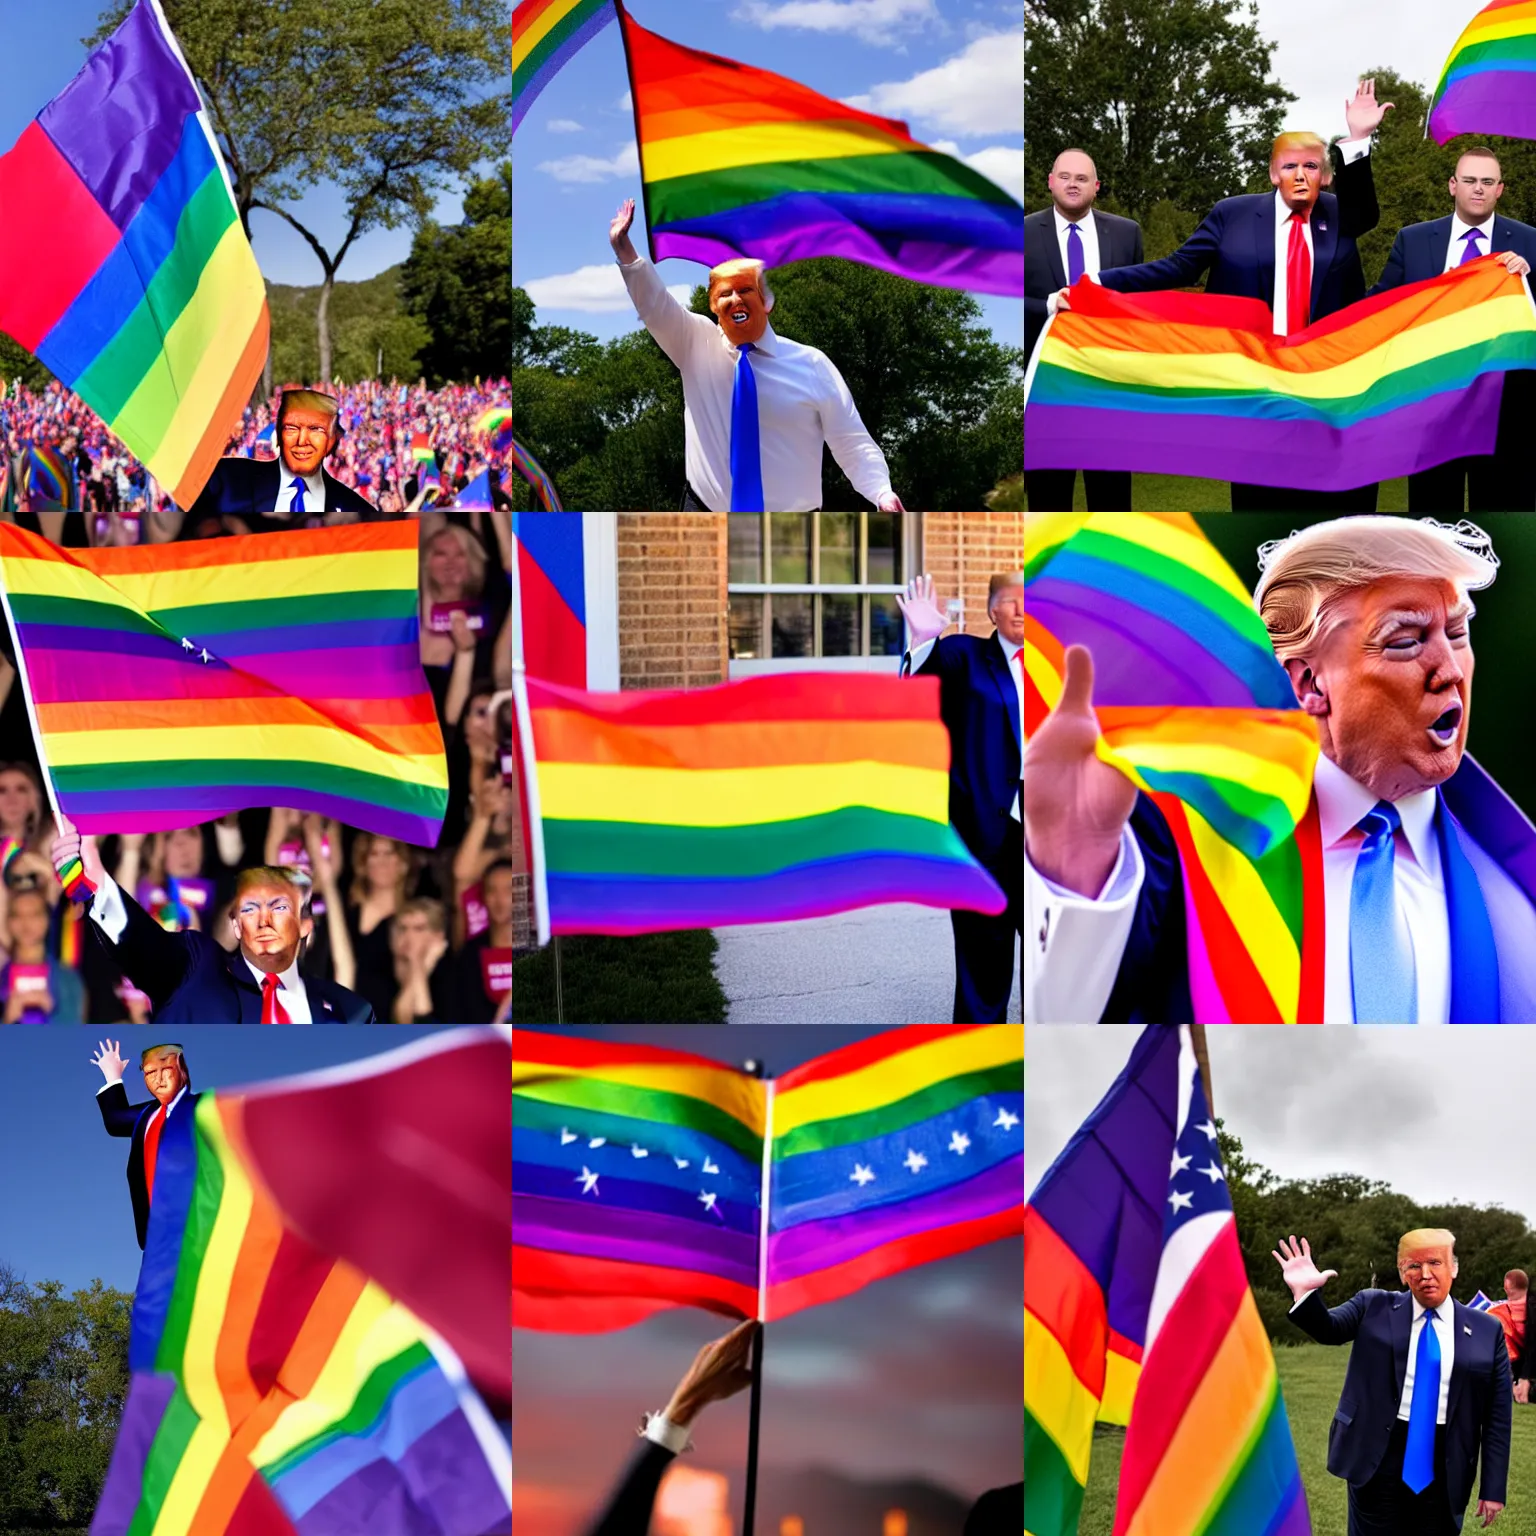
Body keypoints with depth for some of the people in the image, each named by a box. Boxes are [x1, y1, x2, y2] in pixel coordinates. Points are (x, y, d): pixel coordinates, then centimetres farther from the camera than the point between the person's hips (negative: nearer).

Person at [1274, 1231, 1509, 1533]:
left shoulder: (1487, 1331, 1)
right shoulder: (1374, 1308, 2)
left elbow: (1497, 1415, 2)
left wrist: (1493, 1488, 0)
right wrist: (1305, 1292, -30)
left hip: (1445, 1468, 0)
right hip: (1377, 1458, 0)